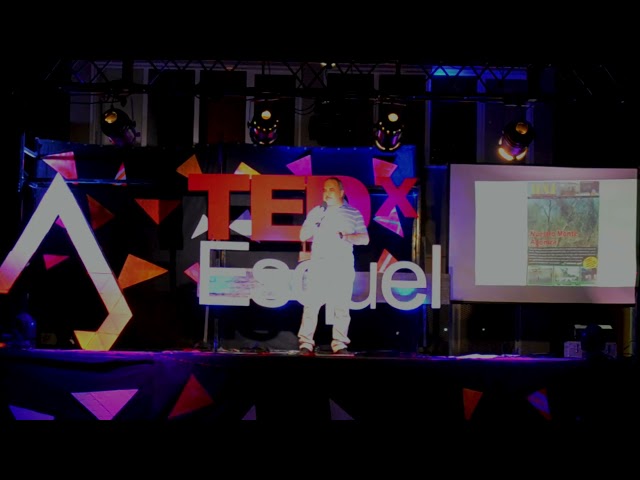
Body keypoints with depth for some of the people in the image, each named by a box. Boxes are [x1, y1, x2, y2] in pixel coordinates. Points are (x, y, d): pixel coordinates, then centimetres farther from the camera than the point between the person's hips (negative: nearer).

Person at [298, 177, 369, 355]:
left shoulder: (353, 213, 8)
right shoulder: (316, 211, 12)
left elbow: (365, 239, 4)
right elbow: (303, 236, 10)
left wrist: (345, 236, -13)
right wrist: (316, 221, -7)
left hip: (343, 265, 0)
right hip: (319, 264, 0)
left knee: (341, 305, -1)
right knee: (312, 303, -7)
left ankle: (339, 344, 3)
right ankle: (306, 343, -8)